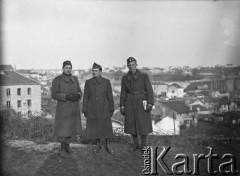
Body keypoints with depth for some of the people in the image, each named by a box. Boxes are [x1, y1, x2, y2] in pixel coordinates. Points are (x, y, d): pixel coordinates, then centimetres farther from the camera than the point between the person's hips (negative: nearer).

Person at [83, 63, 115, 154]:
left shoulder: (106, 82, -3)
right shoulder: (88, 82, 0)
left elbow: (110, 96, 0)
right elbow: (86, 97, 2)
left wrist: (112, 109, -1)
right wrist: (85, 110, -1)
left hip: (104, 109, -1)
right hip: (92, 110, 1)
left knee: (106, 127, 2)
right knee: (94, 127, 6)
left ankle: (107, 145, 16)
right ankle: (98, 145, 22)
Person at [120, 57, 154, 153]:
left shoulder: (144, 76, -5)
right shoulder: (125, 78, 3)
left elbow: (149, 90, -7)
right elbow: (123, 93, 6)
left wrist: (150, 104, -14)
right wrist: (122, 106, 1)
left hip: (142, 103, -3)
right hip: (130, 103, 3)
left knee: (143, 124, 1)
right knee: (132, 124, 7)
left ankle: (143, 144, 18)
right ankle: (135, 144, 24)